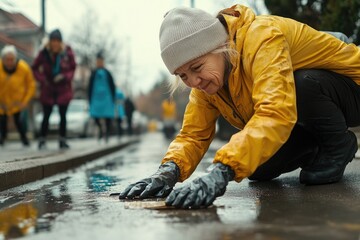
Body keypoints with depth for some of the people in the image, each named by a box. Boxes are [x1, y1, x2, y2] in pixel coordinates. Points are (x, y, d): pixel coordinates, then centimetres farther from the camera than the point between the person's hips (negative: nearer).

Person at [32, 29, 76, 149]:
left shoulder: (68, 52, -11)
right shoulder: (44, 52, -11)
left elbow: (73, 68, 0)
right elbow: (35, 68, 2)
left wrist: (65, 76, -18)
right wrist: (42, 79, -13)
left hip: (64, 89, 1)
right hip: (48, 89, -1)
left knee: (63, 115, 5)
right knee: (46, 115, 1)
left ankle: (62, 140, 16)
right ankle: (42, 140, 13)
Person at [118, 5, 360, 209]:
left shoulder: (263, 37, -36)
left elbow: (275, 113, -50)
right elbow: (194, 134, -10)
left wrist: (221, 173, -60)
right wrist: (169, 170, -32)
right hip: (304, 122, 7)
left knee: (303, 85, -37)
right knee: (258, 169, -10)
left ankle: (339, 145, -7)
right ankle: (316, 153, 17)